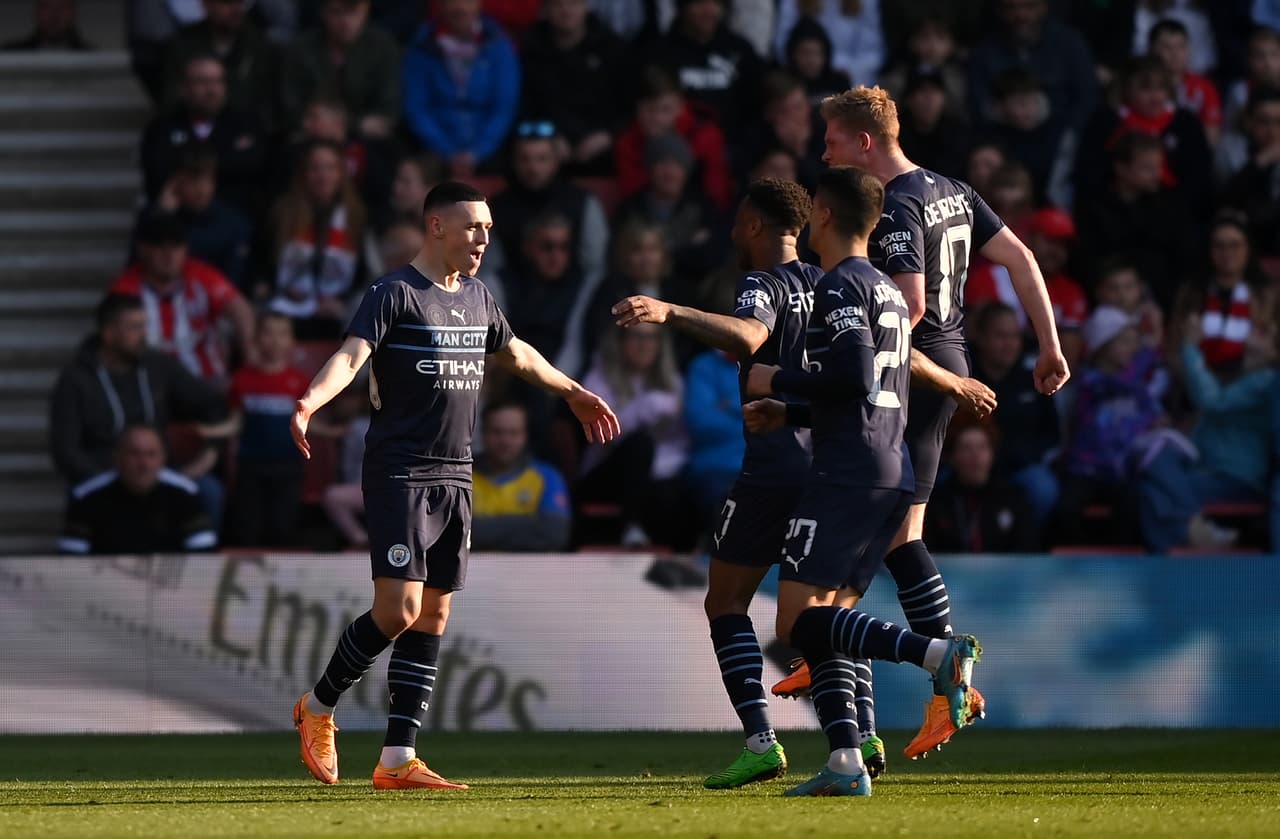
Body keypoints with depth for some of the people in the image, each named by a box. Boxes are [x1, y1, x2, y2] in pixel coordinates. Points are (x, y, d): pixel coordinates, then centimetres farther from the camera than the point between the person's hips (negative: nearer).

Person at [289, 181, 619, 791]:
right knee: (397, 611, -15)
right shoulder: (395, 293, -8)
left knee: (433, 617, 3)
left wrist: (574, 393, 47)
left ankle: (396, 761, 5)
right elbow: (351, 354, -23)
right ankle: (318, 708, 8)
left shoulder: (476, 298, 15)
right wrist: (312, 399, -43)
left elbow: (516, 354, 34)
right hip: (399, 474, -7)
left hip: (455, 477, 7)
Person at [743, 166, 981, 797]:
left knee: (798, 621, -12)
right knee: (822, 623, 10)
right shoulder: (891, 293, 23)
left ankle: (938, 654, -28)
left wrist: (777, 382, -6)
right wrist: (785, 414, 33)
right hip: (894, 478, 9)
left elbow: (856, 373, -19)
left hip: (847, 477, -9)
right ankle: (846, 766, -3)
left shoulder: (840, 286, -6)